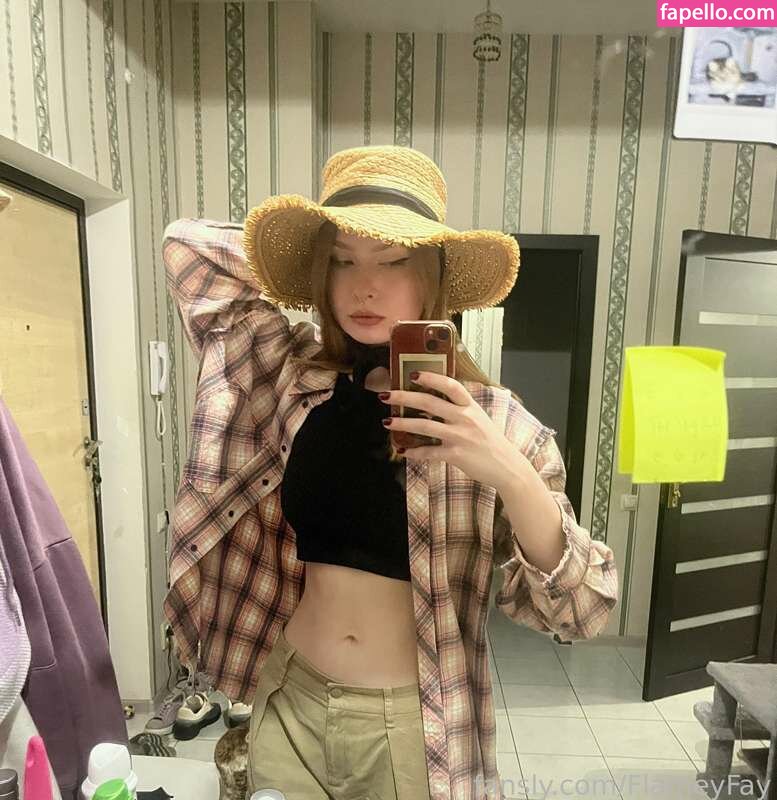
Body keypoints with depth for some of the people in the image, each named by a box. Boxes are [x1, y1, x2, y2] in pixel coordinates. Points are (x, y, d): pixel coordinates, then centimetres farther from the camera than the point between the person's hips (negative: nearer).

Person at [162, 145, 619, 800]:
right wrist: (300, 253, -3)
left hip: (418, 725, -1)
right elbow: (189, 244, 4)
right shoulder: (291, 378, -7)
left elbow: (581, 612, -14)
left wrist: (511, 475, -30)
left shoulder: (490, 419, -14)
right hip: (292, 704, 2)